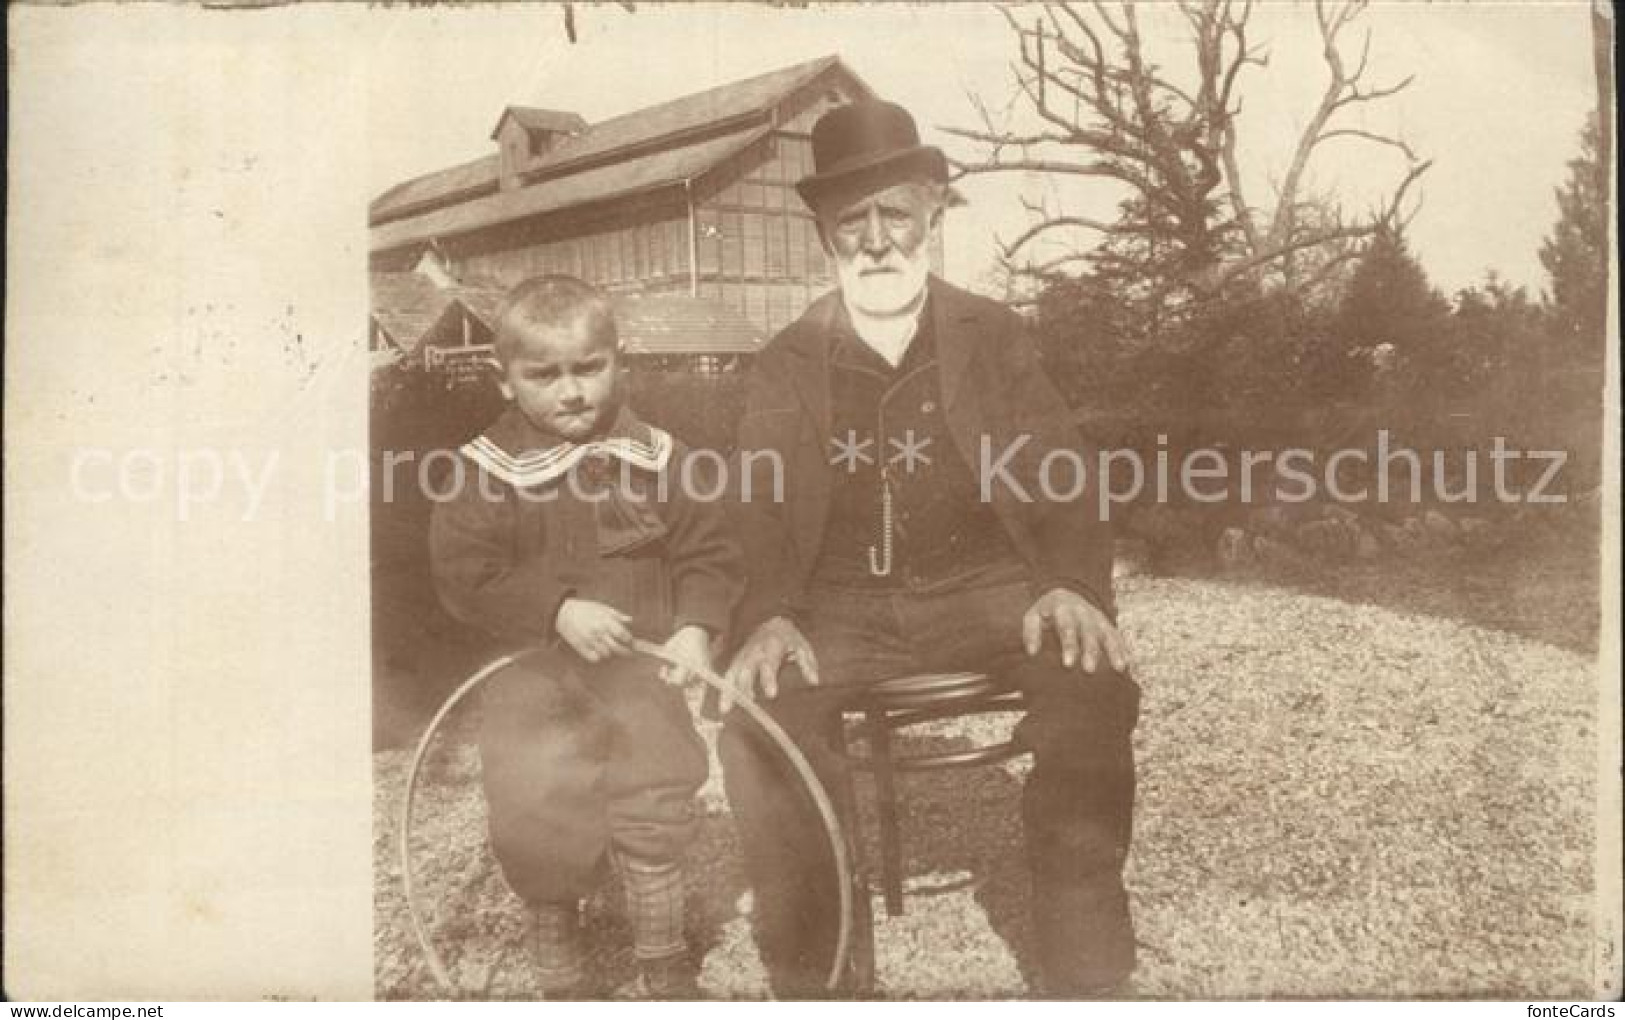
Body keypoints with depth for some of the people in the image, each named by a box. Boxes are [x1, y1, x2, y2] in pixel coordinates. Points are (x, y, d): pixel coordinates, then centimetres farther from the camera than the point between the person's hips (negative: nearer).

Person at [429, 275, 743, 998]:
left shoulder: (655, 456, 0)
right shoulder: (486, 469, -6)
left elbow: (708, 551, 4)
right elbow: (464, 575, -11)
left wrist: (694, 627, -11)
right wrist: (560, 612, -20)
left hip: (639, 660, 1)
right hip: (532, 672, -1)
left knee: (652, 810, 0)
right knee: (537, 818, -3)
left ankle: (664, 963, 26)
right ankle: (558, 970, 24)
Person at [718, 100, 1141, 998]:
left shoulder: (993, 334, 9)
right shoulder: (785, 363, 9)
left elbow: (1053, 478, 2)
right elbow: (762, 509, 0)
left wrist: (1072, 584, -19)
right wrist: (769, 617, -21)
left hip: (981, 586, 0)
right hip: (844, 605, 0)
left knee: (1094, 683, -28)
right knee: (755, 724, -28)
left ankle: (1083, 972, -10)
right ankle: (821, 976, -8)